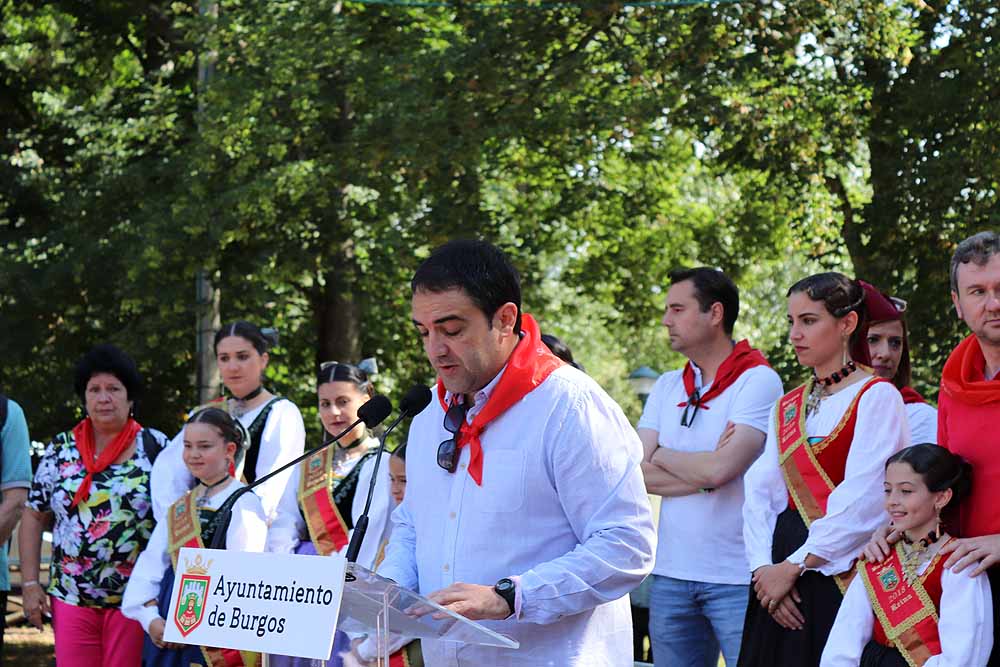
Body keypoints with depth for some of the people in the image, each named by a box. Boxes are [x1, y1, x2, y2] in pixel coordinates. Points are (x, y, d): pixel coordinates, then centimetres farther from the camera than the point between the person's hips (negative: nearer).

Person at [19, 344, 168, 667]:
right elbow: (33, 518, 11)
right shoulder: (60, 450, 8)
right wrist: (30, 584, 4)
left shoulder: (155, 447, 2)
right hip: (71, 596, 2)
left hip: (134, 599, -2)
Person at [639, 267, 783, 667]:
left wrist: (661, 456, 0)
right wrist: (704, 474, -10)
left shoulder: (758, 380, -6)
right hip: (671, 573, 6)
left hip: (737, 576, -6)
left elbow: (720, 469, -18)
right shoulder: (666, 387, 13)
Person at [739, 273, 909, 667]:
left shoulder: (877, 397, -5)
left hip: (841, 570, -6)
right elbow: (760, 493, 8)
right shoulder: (787, 407, 17)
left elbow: (861, 500, -15)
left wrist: (794, 566, -14)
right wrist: (763, 567, -8)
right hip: (781, 575, 6)